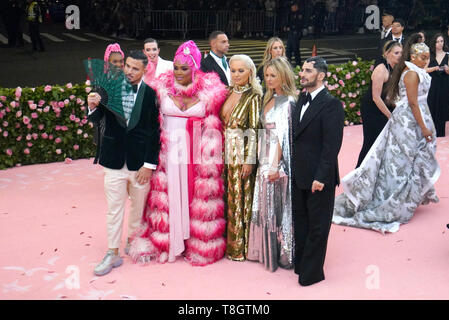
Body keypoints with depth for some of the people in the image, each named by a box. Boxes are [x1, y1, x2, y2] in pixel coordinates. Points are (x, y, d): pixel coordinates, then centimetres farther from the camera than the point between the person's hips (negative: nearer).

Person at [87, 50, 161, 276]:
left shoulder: (150, 94, -8)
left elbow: (155, 131, -7)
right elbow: (96, 120, 1)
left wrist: (149, 164, -9)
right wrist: (92, 107, -21)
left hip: (140, 161, -1)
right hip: (115, 160, 1)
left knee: (139, 206, 16)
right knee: (114, 209, 7)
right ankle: (112, 254, 18)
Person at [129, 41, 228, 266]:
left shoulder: (208, 91, -1)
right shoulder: (162, 89, 1)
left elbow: (212, 127, 5)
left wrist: (210, 157, 0)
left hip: (197, 154, 0)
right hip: (169, 152, 1)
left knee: (197, 197, 5)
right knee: (169, 195, 6)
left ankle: (198, 243, 21)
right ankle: (166, 242, 21)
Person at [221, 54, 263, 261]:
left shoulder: (253, 97, -8)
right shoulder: (227, 93, 10)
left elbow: (254, 130, -12)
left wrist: (249, 160, -16)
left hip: (242, 151, -6)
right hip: (225, 151, 6)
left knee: (239, 198, 1)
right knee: (226, 196, 11)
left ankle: (240, 247, 13)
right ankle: (227, 243, 24)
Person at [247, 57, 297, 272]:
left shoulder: (287, 103, -14)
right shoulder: (270, 99, 12)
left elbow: (283, 137, -17)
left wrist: (276, 166, -19)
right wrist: (262, 162, 10)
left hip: (278, 163, -8)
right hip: (265, 161, 8)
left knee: (278, 207, 1)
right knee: (266, 206, 15)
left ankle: (283, 253, 14)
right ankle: (267, 250, 27)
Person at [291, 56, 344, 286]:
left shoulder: (331, 104, -16)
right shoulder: (301, 100, 9)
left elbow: (332, 144, -19)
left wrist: (321, 177, -21)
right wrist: (291, 168, 8)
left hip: (319, 179, -8)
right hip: (299, 176, 8)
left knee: (317, 226, 7)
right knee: (300, 221, 19)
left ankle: (312, 272, 19)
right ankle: (300, 263, 33)